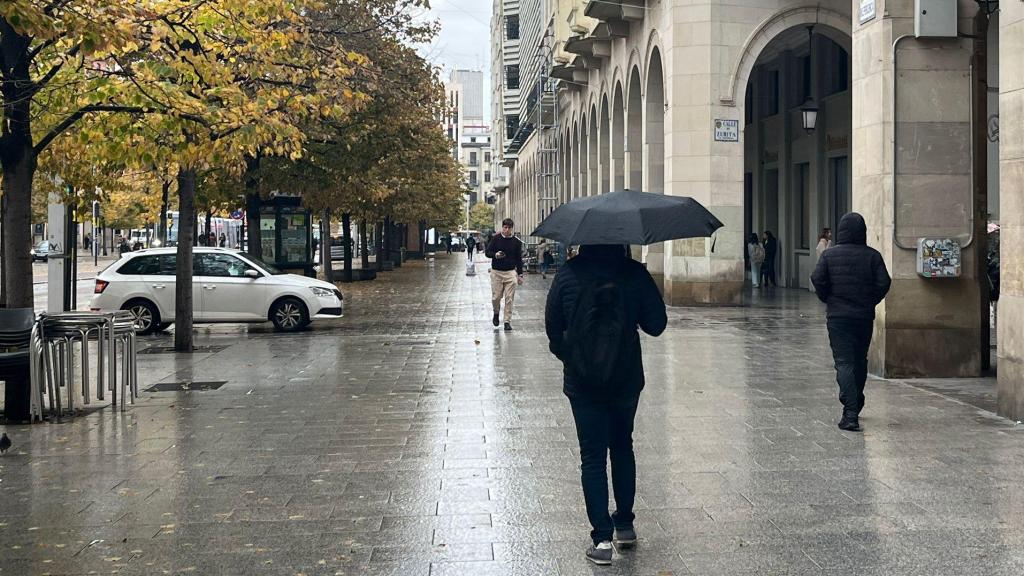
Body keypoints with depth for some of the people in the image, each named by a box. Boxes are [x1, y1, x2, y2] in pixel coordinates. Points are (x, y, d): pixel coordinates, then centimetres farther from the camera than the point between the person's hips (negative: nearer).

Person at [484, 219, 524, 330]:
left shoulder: (516, 242, 4)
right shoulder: (496, 239, 0)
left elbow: (519, 259, 9)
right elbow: (487, 252, 2)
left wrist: (520, 275, 6)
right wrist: (495, 255, -20)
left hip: (510, 272, 0)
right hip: (496, 272, 0)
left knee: (509, 298, -3)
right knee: (496, 297, 0)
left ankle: (507, 321, 3)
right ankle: (496, 313, 29)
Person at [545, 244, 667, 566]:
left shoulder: (569, 274, -8)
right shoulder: (635, 273, -9)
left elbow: (552, 326, 0)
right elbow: (656, 325, -6)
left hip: (581, 382, -1)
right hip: (627, 379, 1)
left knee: (592, 458, 4)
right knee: (622, 448, 21)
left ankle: (603, 539, -1)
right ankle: (625, 525, 27)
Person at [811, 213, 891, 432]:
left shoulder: (829, 255, -3)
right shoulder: (872, 256, -2)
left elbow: (817, 280, -9)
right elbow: (884, 283, -7)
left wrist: (828, 300, 8)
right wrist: (870, 301, 9)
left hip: (838, 316, -2)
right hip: (865, 316, 2)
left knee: (843, 362, -5)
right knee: (860, 361, 17)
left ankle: (850, 413, -17)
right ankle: (855, 405, 29)